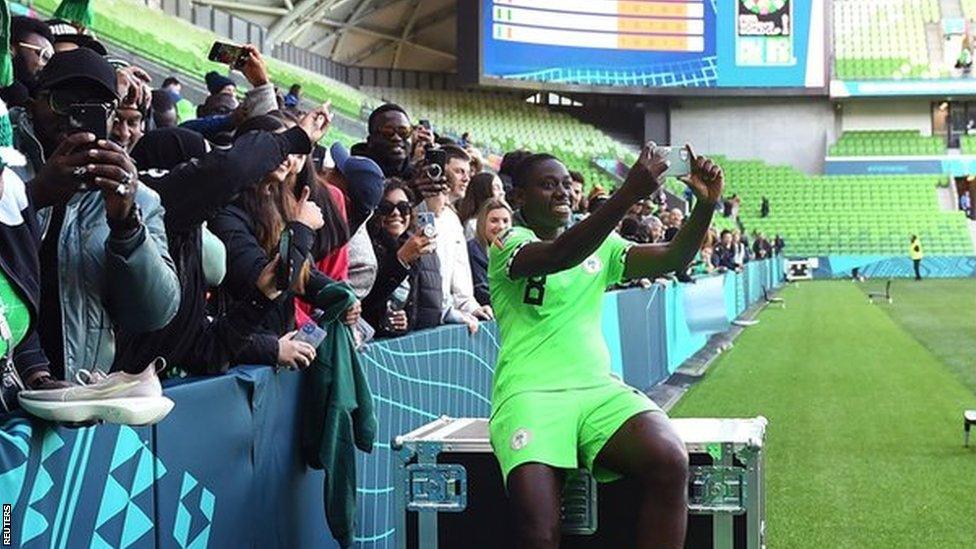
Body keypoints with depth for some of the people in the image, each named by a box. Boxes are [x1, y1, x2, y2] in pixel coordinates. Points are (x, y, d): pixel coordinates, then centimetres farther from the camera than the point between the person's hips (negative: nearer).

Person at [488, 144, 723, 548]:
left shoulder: (600, 246, 20)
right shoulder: (509, 244, 3)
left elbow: (672, 260, 9)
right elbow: (562, 255, -19)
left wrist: (705, 204, -9)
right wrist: (627, 195, -29)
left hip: (598, 388, 4)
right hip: (530, 392, -4)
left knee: (670, 461, -28)